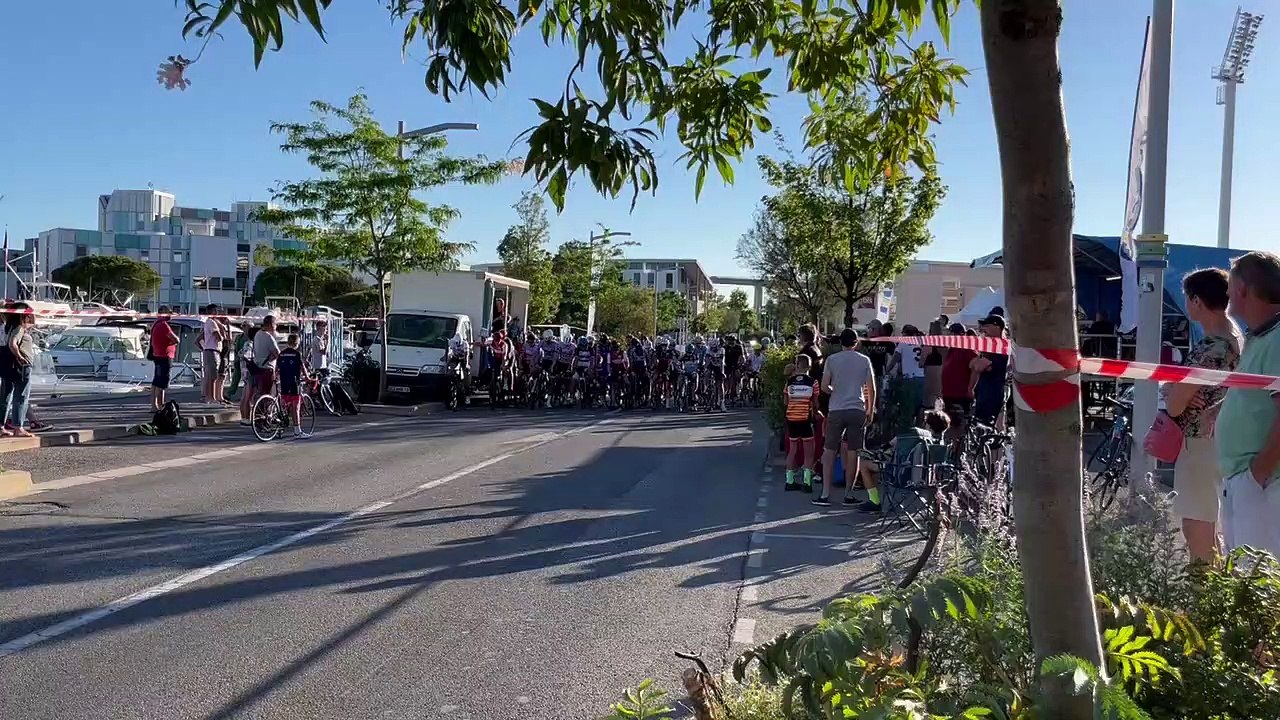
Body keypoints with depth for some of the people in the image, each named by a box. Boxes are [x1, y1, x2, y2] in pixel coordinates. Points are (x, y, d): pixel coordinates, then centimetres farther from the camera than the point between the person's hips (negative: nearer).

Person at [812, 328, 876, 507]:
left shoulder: (832, 360, 0)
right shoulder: (864, 360, 2)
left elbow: (824, 386, -3)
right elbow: (871, 389, 1)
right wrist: (870, 410, 11)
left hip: (836, 410, -1)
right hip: (857, 410, 1)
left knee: (829, 451, 5)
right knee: (853, 453, 7)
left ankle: (825, 494, 1)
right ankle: (848, 494, 9)